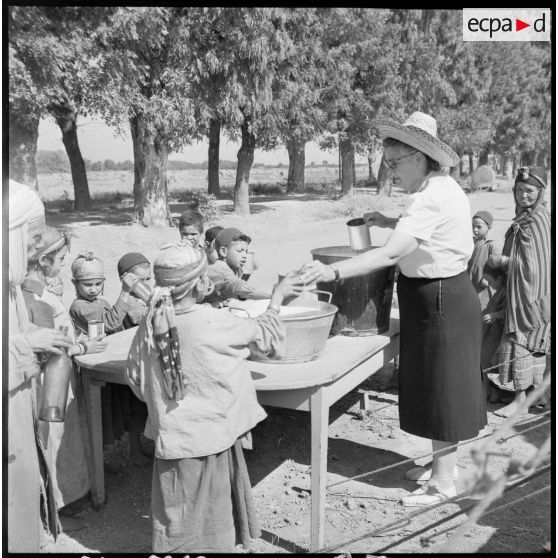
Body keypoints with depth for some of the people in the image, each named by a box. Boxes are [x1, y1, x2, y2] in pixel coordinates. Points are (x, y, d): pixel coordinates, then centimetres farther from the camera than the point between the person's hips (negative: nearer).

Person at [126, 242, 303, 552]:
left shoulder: (150, 323, -7)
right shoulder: (214, 323, -21)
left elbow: (136, 380, 3)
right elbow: (264, 335, -6)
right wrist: (277, 296, 10)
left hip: (172, 437, 4)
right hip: (211, 436, -4)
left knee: (176, 525, 20)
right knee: (205, 528, 15)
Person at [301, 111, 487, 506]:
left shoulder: (433, 198, -24)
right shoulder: (440, 187, 7)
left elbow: (391, 254, -34)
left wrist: (333, 271, -40)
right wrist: (393, 222, 8)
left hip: (441, 303, -10)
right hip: (443, 298, 10)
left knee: (440, 390, 2)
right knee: (438, 387, 19)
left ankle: (443, 482, 19)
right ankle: (446, 464, 35)